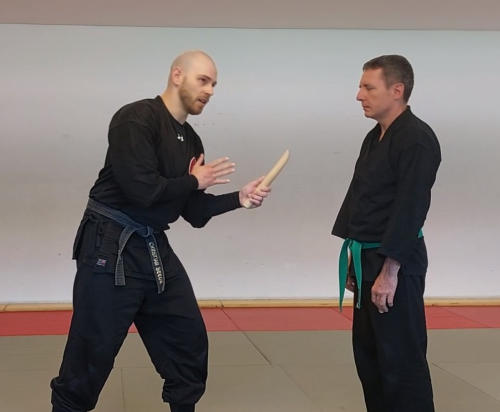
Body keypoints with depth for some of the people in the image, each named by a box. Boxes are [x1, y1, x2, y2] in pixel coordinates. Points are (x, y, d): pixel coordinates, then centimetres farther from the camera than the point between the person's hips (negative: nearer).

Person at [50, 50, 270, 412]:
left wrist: (240, 198, 0)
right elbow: (142, 190, -25)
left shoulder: (191, 141, 11)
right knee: (92, 354, -2)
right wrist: (195, 181, -10)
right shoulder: (136, 119, -15)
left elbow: (193, 211, 13)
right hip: (110, 248, -9)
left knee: (189, 340, 14)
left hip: (155, 249, 9)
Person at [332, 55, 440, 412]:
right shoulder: (375, 138, 13)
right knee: (368, 354, 15)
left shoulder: (417, 139, -16)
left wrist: (389, 272, -22)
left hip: (397, 264, -10)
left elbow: (409, 211, -21)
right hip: (370, 260, 10)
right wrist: (357, 260, 17)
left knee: (401, 361, -4)